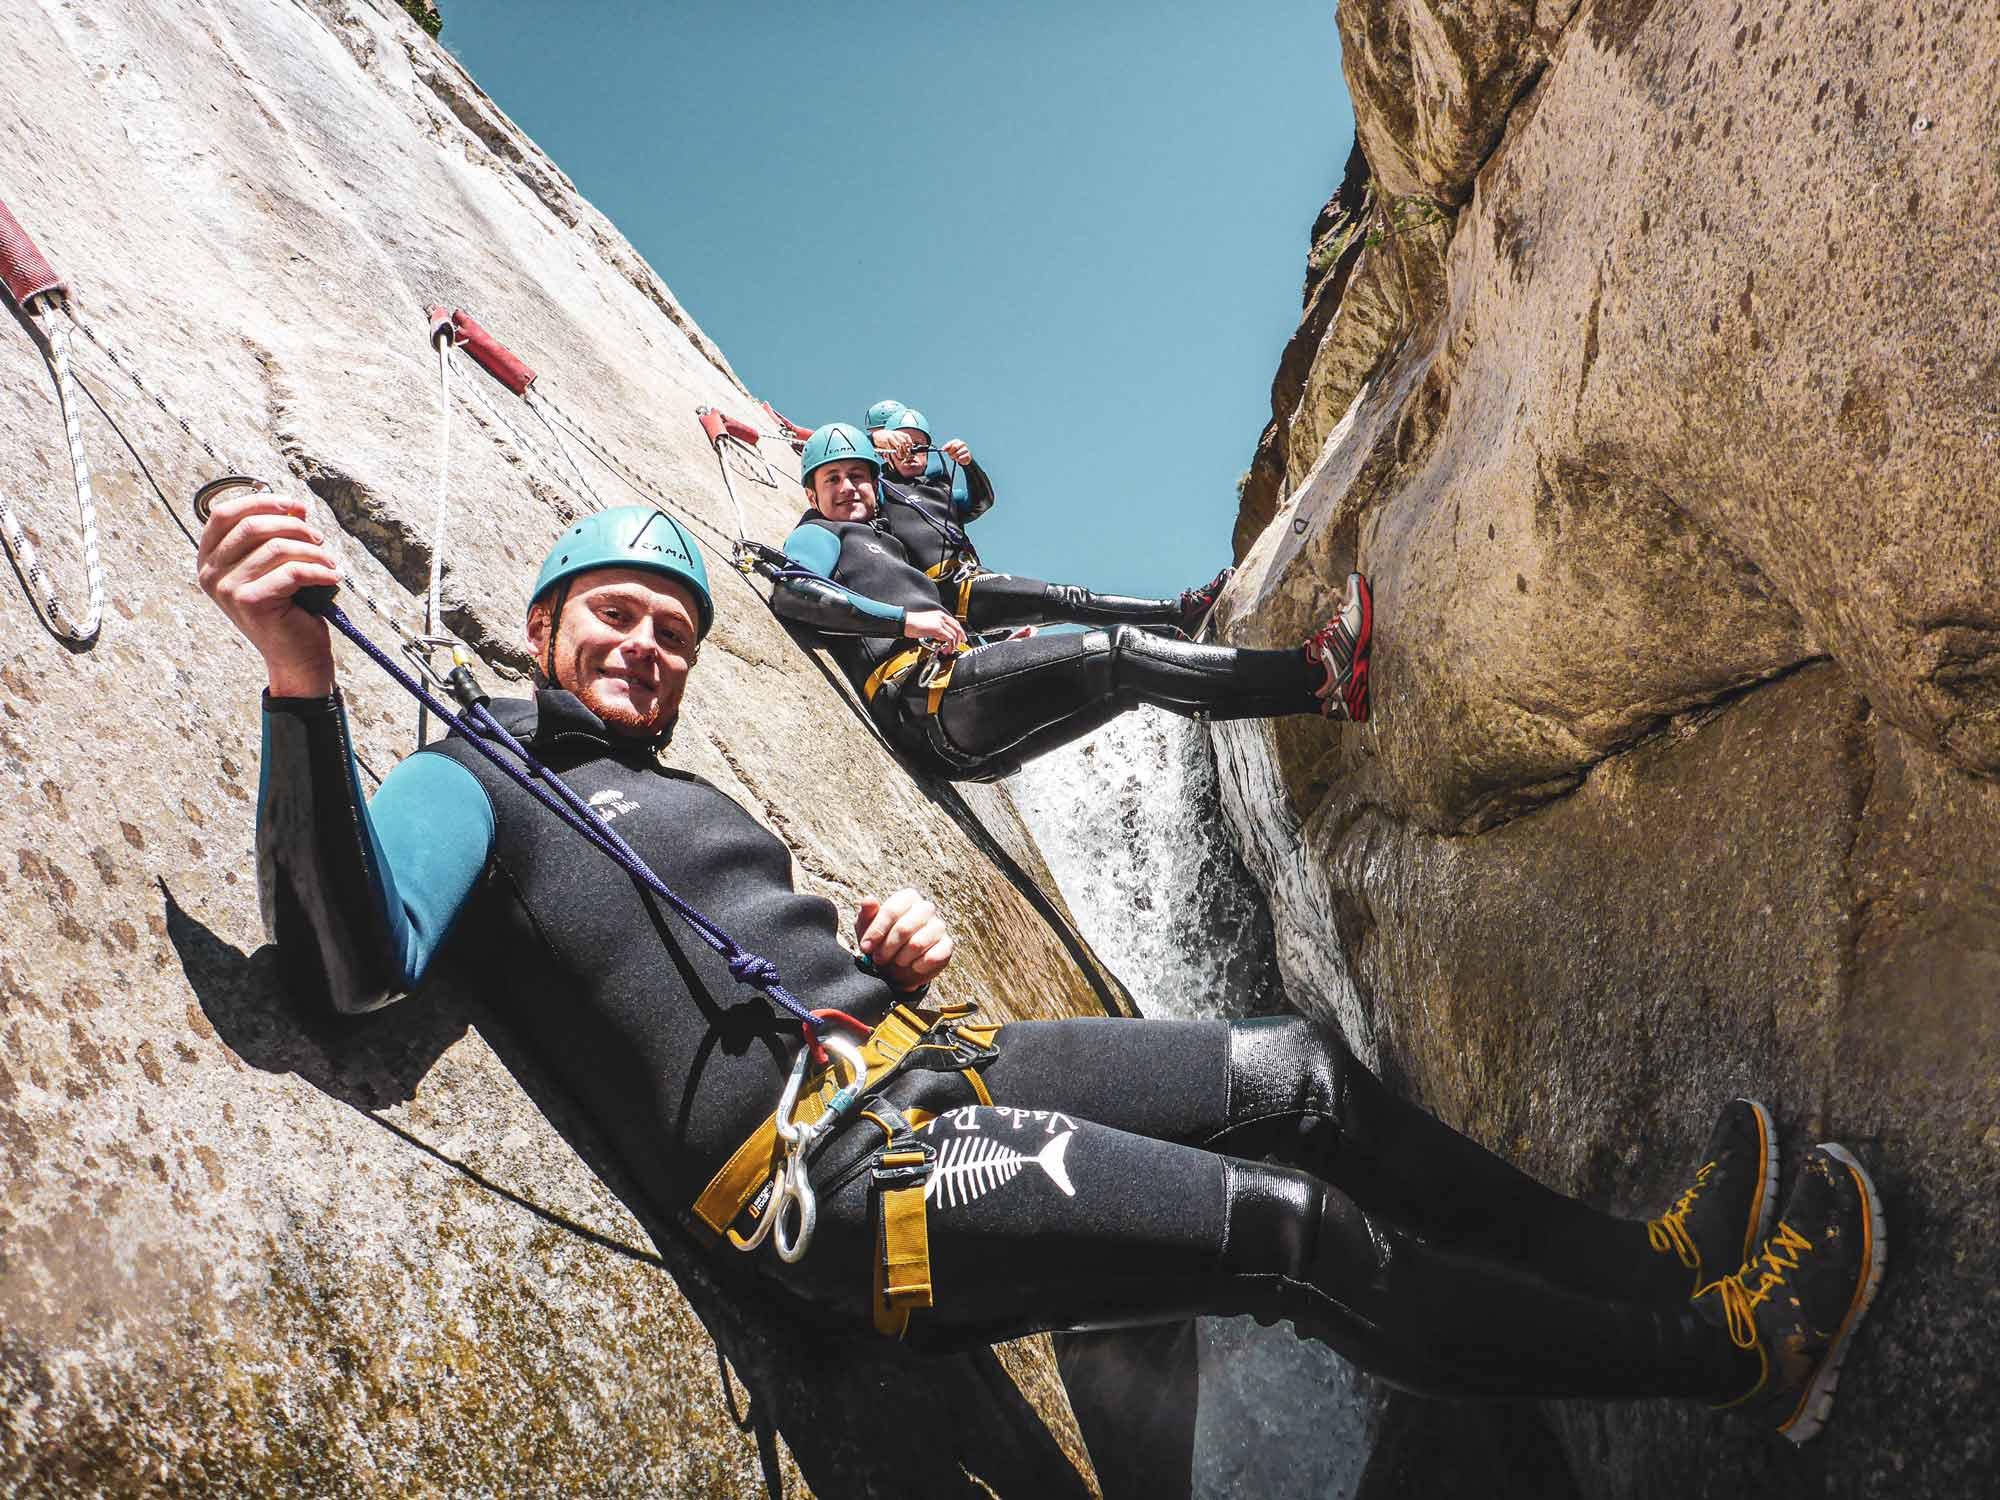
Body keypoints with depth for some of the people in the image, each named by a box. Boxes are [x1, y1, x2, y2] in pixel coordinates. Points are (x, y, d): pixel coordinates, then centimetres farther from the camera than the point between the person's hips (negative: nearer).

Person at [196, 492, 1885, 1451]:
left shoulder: (689, 797, 25)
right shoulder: (469, 785, 1)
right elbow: (359, 963, -20)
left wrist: (894, 947, 4)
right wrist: (301, 691, -35)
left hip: (923, 1062, 9)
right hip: (833, 1178, -8)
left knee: (1302, 1073, 2)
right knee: (1298, 1231, -14)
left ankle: (1641, 1266, 17)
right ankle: (1729, 1348, 0)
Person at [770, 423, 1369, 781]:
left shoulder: (881, 544, 40)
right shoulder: (817, 537, 15)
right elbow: (792, 593, -9)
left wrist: (1004, 648, 13)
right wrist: (905, 619, -16)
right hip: (925, 696, -8)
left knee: (1126, 676, -6)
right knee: (1115, 652, -20)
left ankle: (1325, 686, -16)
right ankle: (1317, 673, -26)